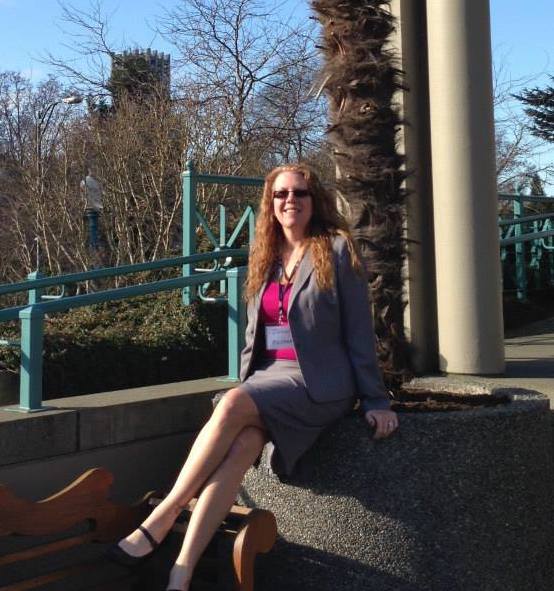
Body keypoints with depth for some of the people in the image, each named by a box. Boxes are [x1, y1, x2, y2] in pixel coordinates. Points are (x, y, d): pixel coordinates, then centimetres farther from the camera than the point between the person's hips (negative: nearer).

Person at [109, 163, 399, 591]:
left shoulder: (336, 251, 0)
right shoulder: (266, 258, 16)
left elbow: (358, 331, -2)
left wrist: (376, 401, -3)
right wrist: (245, 383, 9)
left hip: (319, 382, -4)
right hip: (268, 375, 4)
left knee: (233, 406, -31)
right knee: (243, 443, -28)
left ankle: (162, 520, -23)